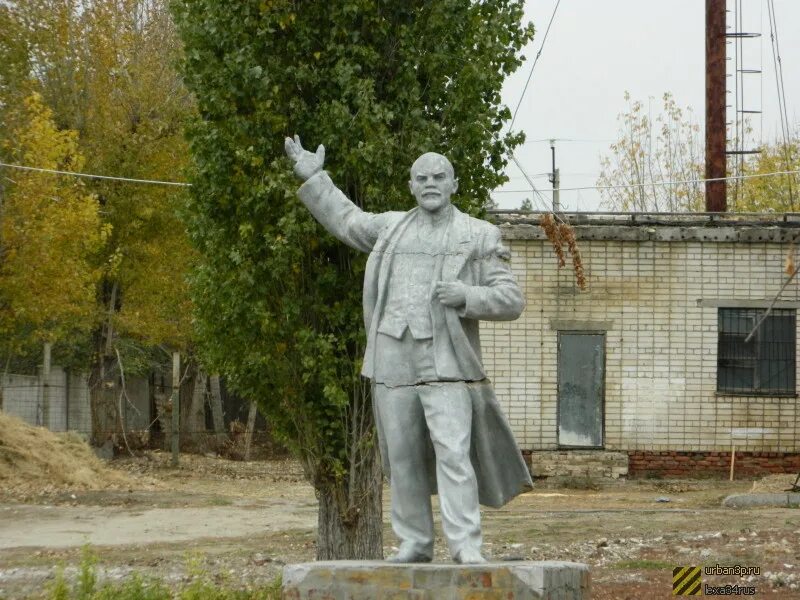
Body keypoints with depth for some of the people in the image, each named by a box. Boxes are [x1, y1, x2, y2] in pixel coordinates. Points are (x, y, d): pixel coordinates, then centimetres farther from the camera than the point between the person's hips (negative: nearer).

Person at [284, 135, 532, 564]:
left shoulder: (479, 237, 3)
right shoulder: (392, 228, 15)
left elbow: (510, 300, -1)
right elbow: (345, 220, 33)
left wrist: (467, 296, -19)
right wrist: (313, 178, 28)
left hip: (445, 363, -4)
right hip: (393, 362, 4)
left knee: (453, 453, -14)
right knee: (402, 457, 6)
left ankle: (467, 547, -17)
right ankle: (414, 543, 14)